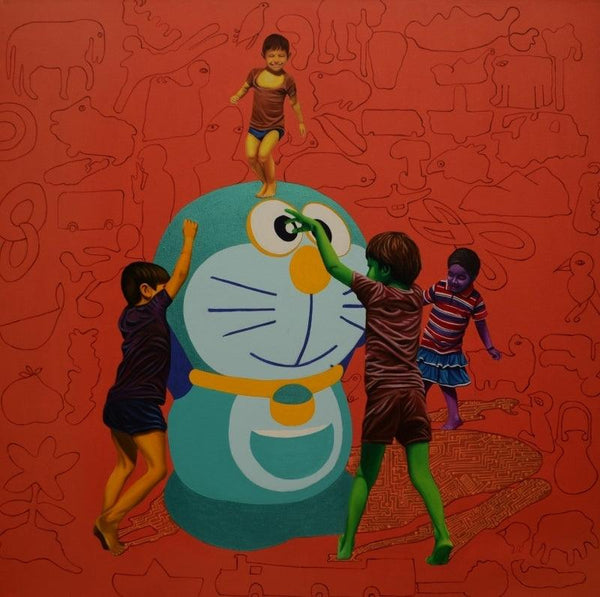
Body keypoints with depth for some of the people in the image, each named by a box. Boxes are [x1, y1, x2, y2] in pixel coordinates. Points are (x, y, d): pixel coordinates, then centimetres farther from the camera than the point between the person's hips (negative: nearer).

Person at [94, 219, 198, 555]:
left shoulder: (129, 316, 10)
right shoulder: (154, 310, -9)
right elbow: (180, 275, -2)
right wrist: (189, 239, 8)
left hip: (118, 400, 9)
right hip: (141, 404, -9)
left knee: (126, 465, 20)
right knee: (158, 468, -1)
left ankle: (107, 524, 20)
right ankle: (109, 519, -2)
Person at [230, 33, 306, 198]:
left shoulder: (286, 80, -9)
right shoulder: (255, 73, -4)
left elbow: (294, 102, 3)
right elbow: (245, 87, 13)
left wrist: (301, 122, 13)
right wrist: (237, 96, -8)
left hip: (275, 127, -4)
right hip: (255, 125, 4)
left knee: (263, 154, -22)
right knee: (251, 156, -8)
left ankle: (272, 184, 6)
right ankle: (264, 182, 21)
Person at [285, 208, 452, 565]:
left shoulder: (375, 292, -1)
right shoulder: (417, 297, 13)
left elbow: (334, 266, 2)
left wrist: (316, 227, 14)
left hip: (383, 392, -3)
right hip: (415, 392, 4)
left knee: (366, 475, 7)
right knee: (421, 472, 3)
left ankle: (346, 544, 11)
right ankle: (442, 534, -14)